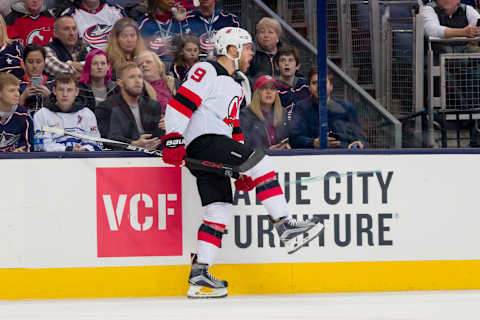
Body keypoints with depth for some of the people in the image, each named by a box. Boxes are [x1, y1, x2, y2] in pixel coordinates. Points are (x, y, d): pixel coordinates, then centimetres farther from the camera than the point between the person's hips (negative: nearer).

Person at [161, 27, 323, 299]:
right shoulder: (207, 71, -3)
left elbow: (234, 128, 29)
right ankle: (286, 227, -22)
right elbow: (180, 103, -12)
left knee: (220, 210, 3)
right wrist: (173, 140, -22)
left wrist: (244, 170, 22)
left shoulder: (235, 88, 28)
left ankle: (199, 276, 4)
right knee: (261, 161, -19)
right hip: (202, 141, -10)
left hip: (214, 155, 10)